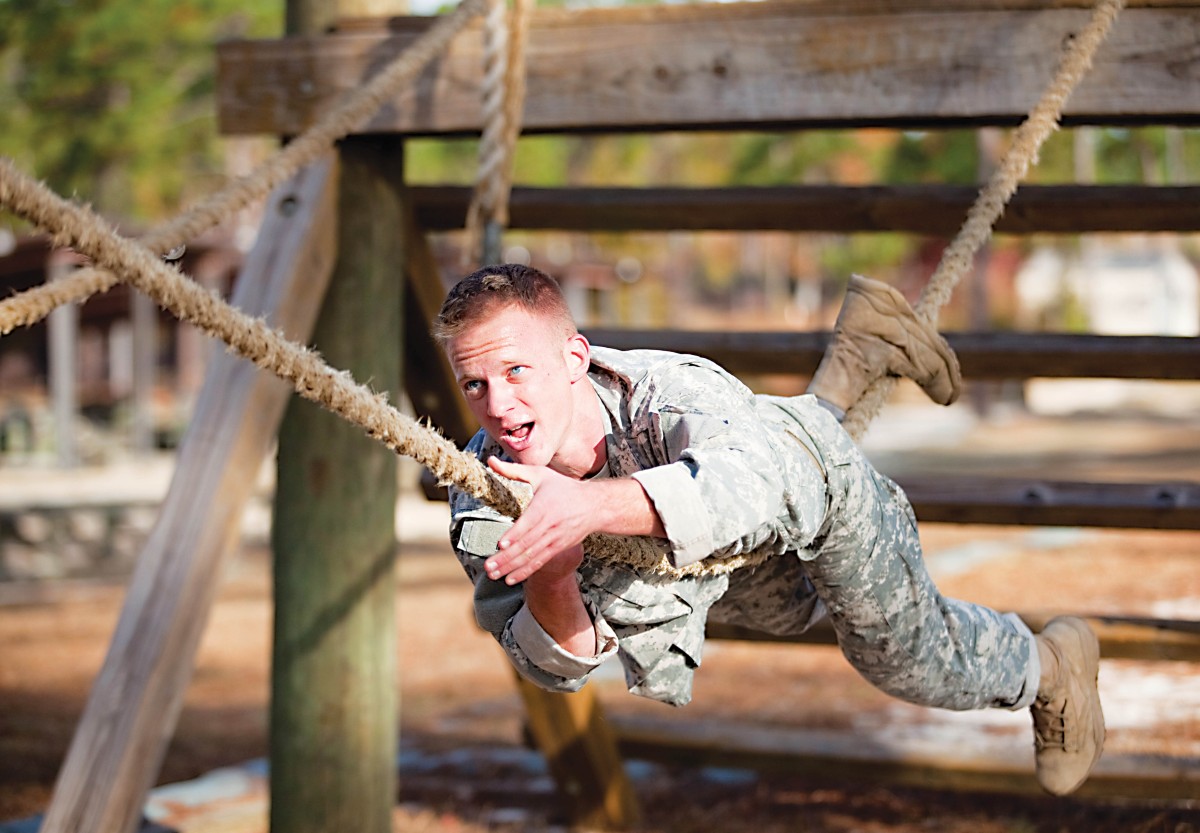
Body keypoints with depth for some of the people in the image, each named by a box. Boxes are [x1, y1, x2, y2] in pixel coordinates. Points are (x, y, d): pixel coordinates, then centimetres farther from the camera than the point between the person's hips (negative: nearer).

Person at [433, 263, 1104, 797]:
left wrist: (594, 503, -84)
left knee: (911, 659, 15)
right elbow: (557, 664, -27)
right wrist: (552, 581, -50)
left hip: (814, 485, -5)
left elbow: (755, 481, -69)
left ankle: (1050, 667, 49)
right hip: (713, 567, 5)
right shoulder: (484, 504, -35)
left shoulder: (671, 392, -48)